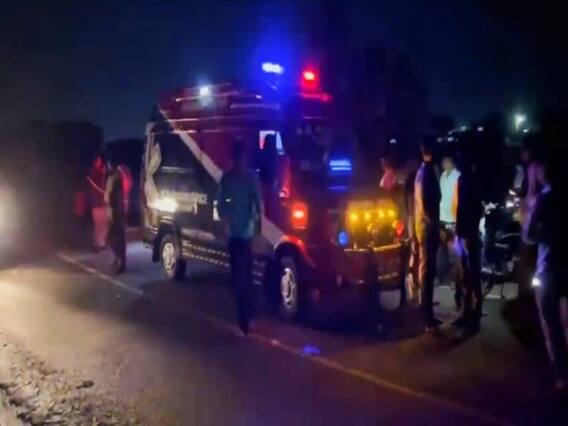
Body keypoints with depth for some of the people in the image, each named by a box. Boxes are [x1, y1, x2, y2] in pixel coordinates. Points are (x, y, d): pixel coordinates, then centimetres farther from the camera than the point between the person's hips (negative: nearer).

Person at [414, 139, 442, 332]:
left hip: (427, 226, 10)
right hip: (427, 227, -10)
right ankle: (427, 319, 2)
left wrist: (436, 225, 15)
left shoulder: (425, 170, 14)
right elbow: (425, 204, -23)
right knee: (427, 271, -4)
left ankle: (428, 314, 23)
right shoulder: (426, 171, -17)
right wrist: (435, 225, -14)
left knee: (428, 270, 14)